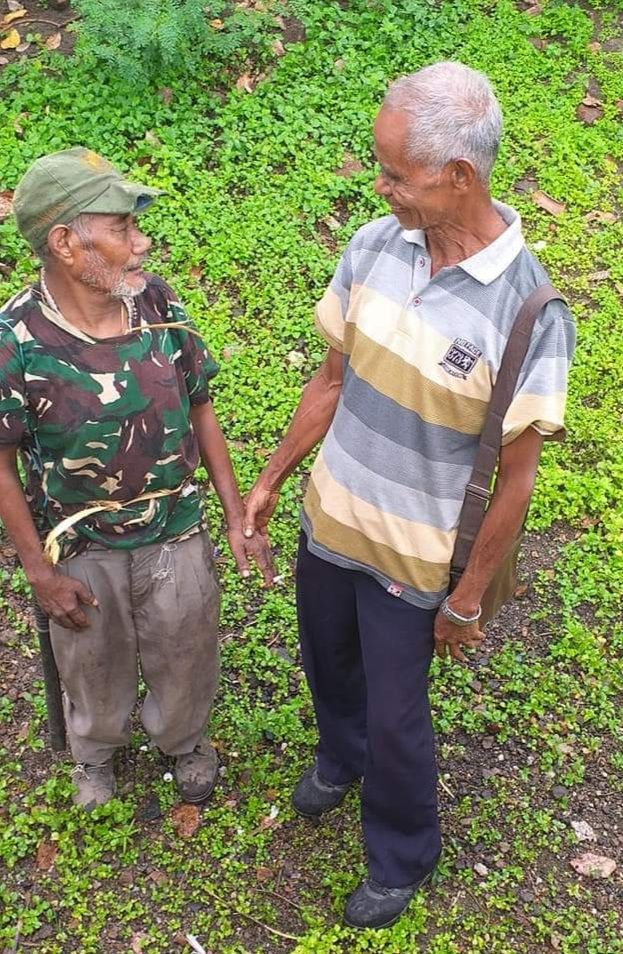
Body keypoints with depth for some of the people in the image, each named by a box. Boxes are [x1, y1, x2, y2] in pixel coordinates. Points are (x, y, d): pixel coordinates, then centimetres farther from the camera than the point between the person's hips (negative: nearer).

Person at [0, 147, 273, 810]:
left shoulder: (158, 303, -14)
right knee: (95, 670, 24)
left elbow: (200, 411, -3)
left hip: (177, 536, 2)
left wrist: (236, 517, -3)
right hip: (82, 551, -2)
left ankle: (183, 741, 57)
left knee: (184, 661, 23)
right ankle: (95, 754, 57)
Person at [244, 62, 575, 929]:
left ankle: (404, 858, 45)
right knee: (328, 660, 28)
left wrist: (466, 602, -10)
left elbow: (515, 478, -17)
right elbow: (333, 379, 2)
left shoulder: (527, 311, -26)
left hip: (411, 559, -5)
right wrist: (272, 478, 10)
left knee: (396, 718, 14)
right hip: (328, 521, 5)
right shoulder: (374, 248, -11)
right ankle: (341, 754, 63)